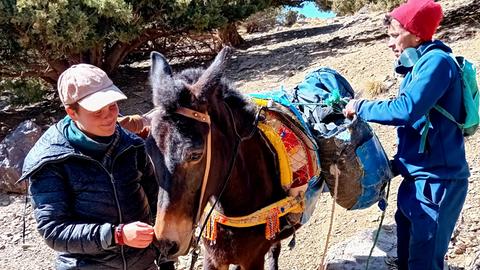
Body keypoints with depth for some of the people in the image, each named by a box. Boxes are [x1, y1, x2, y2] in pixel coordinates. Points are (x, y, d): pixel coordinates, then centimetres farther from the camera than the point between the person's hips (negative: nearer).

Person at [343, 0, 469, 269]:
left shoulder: (437, 61, -17)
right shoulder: (420, 64, 12)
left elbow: (405, 110, -28)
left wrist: (361, 107, -15)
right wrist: (399, 161, 16)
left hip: (437, 178, -9)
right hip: (420, 175, 9)